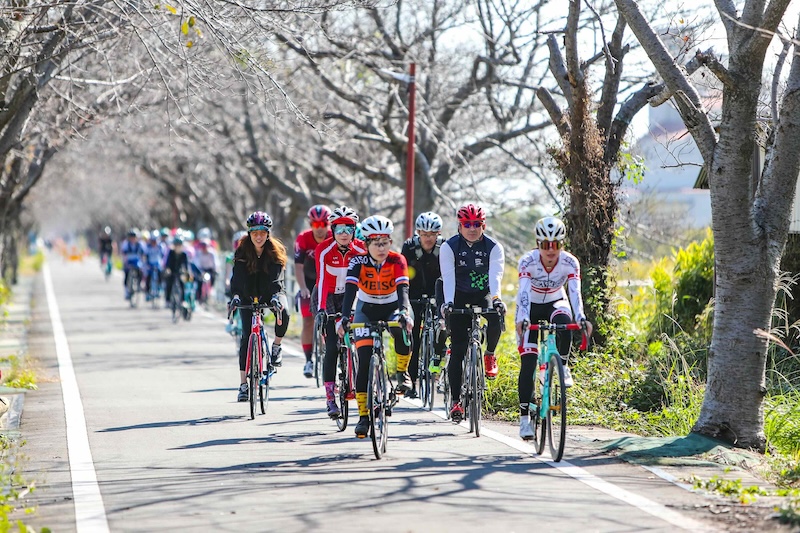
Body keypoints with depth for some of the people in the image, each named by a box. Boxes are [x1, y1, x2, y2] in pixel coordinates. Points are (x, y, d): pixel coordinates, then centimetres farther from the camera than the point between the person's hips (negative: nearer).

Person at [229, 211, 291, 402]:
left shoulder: (276, 251, -11)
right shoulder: (242, 252, -9)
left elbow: (277, 276, -24)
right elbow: (237, 277, -20)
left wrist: (276, 295, -41)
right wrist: (235, 295, -38)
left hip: (271, 293, 0)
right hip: (249, 295, 0)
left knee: (283, 313, -34)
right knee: (246, 336, -10)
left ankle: (276, 345, -4)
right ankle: (243, 384, -7)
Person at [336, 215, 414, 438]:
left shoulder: (397, 261, -19)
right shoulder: (358, 262, -20)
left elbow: (403, 289, -32)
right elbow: (350, 290, -32)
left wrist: (404, 312, -51)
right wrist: (344, 317, -48)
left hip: (392, 307, 0)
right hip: (366, 309, 0)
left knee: (402, 329, -36)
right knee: (364, 361, -13)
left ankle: (402, 372, -10)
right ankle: (363, 415, -7)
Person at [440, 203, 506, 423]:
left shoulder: (493, 247, -11)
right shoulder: (449, 247, -12)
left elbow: (495, 275, -25)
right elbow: (448, 277, -24)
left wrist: (496, 298, -43)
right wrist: (448, 302, -40)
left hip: (484, 295, 0)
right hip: (460, 298, 0)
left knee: (496, 317, -34)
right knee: (457, 350, -8)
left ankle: (490, 355, -5)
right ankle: (456, 401, -2)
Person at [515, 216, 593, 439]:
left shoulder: (570, 262, -21)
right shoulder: (528, 261, -26)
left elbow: (575, 292, -31)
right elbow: (523, 292, -38)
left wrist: (581, 318, -49)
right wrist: (523, 319, -54)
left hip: (555, 304, 1)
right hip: (531, 308, -1)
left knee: (564, 323, -37)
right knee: (528, 361, -12)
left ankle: (563, 366, -13)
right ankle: (524, 417, -8)